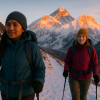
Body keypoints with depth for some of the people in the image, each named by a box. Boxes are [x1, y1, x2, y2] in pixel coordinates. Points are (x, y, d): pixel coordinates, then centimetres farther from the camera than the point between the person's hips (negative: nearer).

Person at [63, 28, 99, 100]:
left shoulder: (91, 49, -13)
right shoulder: (71, 49, -12)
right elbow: (67, 62, -3)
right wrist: (66, 70, -22)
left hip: (86, 78, 1)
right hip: (73, 77, -1)